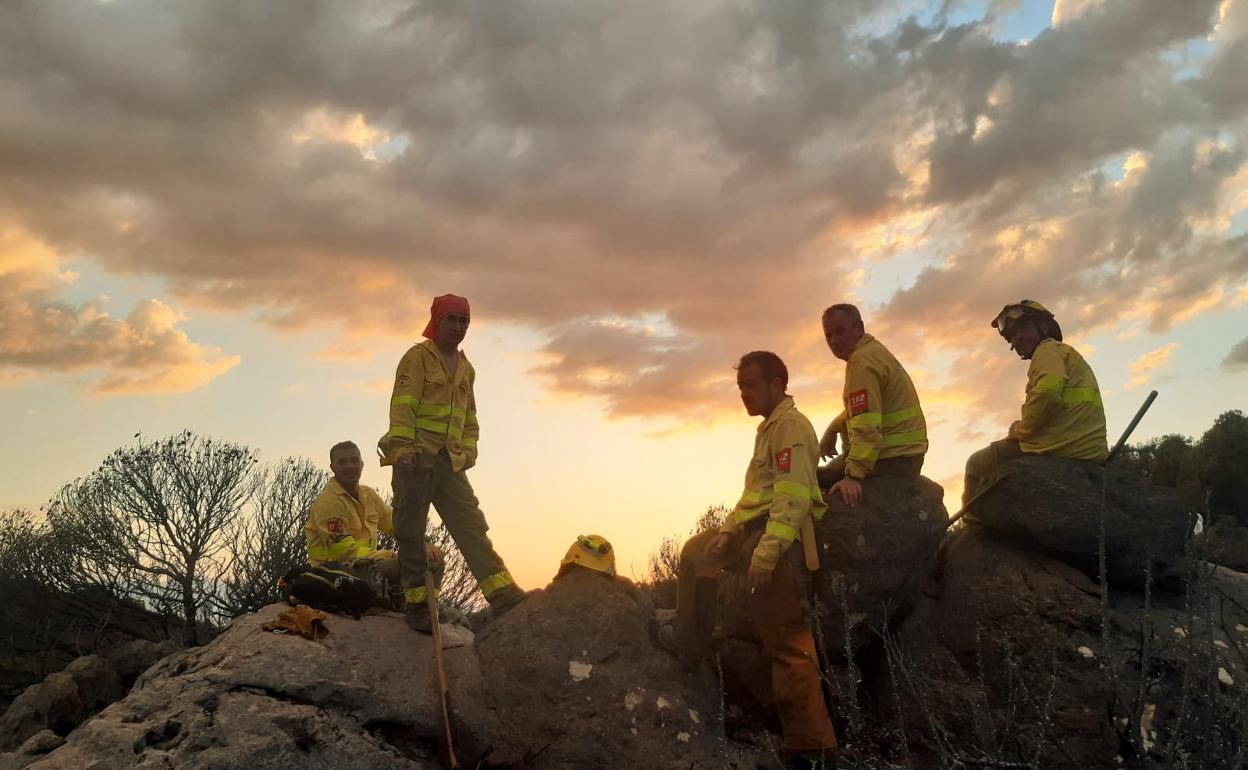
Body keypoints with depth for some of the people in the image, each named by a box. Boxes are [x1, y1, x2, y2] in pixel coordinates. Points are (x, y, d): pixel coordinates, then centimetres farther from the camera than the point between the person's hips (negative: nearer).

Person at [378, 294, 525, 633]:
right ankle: (416, 603, 8)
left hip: (450, 463, 6)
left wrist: (469, 450, 14)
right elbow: (402, 406, -10)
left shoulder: (466, 369, 21)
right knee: (411, 532, -1)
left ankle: (504, 597, -10)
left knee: (473, 528, -3)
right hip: (416, 457, -6)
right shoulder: (418, 357, 0)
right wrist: (403, 447, -19)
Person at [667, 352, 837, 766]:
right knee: (696, 552, 23)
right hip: (754, 531, 10)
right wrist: (726, 531, 12)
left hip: (777, 538, -10)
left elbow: (793, 498, -21)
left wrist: (765, 553, -28)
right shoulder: (770, 427, 23)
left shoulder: (789, 425, -10)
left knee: (787, 643, -12)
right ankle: (689, 642, 28)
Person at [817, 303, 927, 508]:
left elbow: (866, 425, -29)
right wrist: (831, 431, 20)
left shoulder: (862, 361, -19)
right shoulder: (875, 351, 13)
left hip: (891, 459, -11)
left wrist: (854, 475, -32)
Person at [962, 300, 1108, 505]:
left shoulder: (1049, 349, -1)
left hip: (1058, 451, -9)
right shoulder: (1071, 353, 28)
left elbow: (1047, 395, -20)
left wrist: (1019, 430, -7)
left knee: (976, 465, 6)